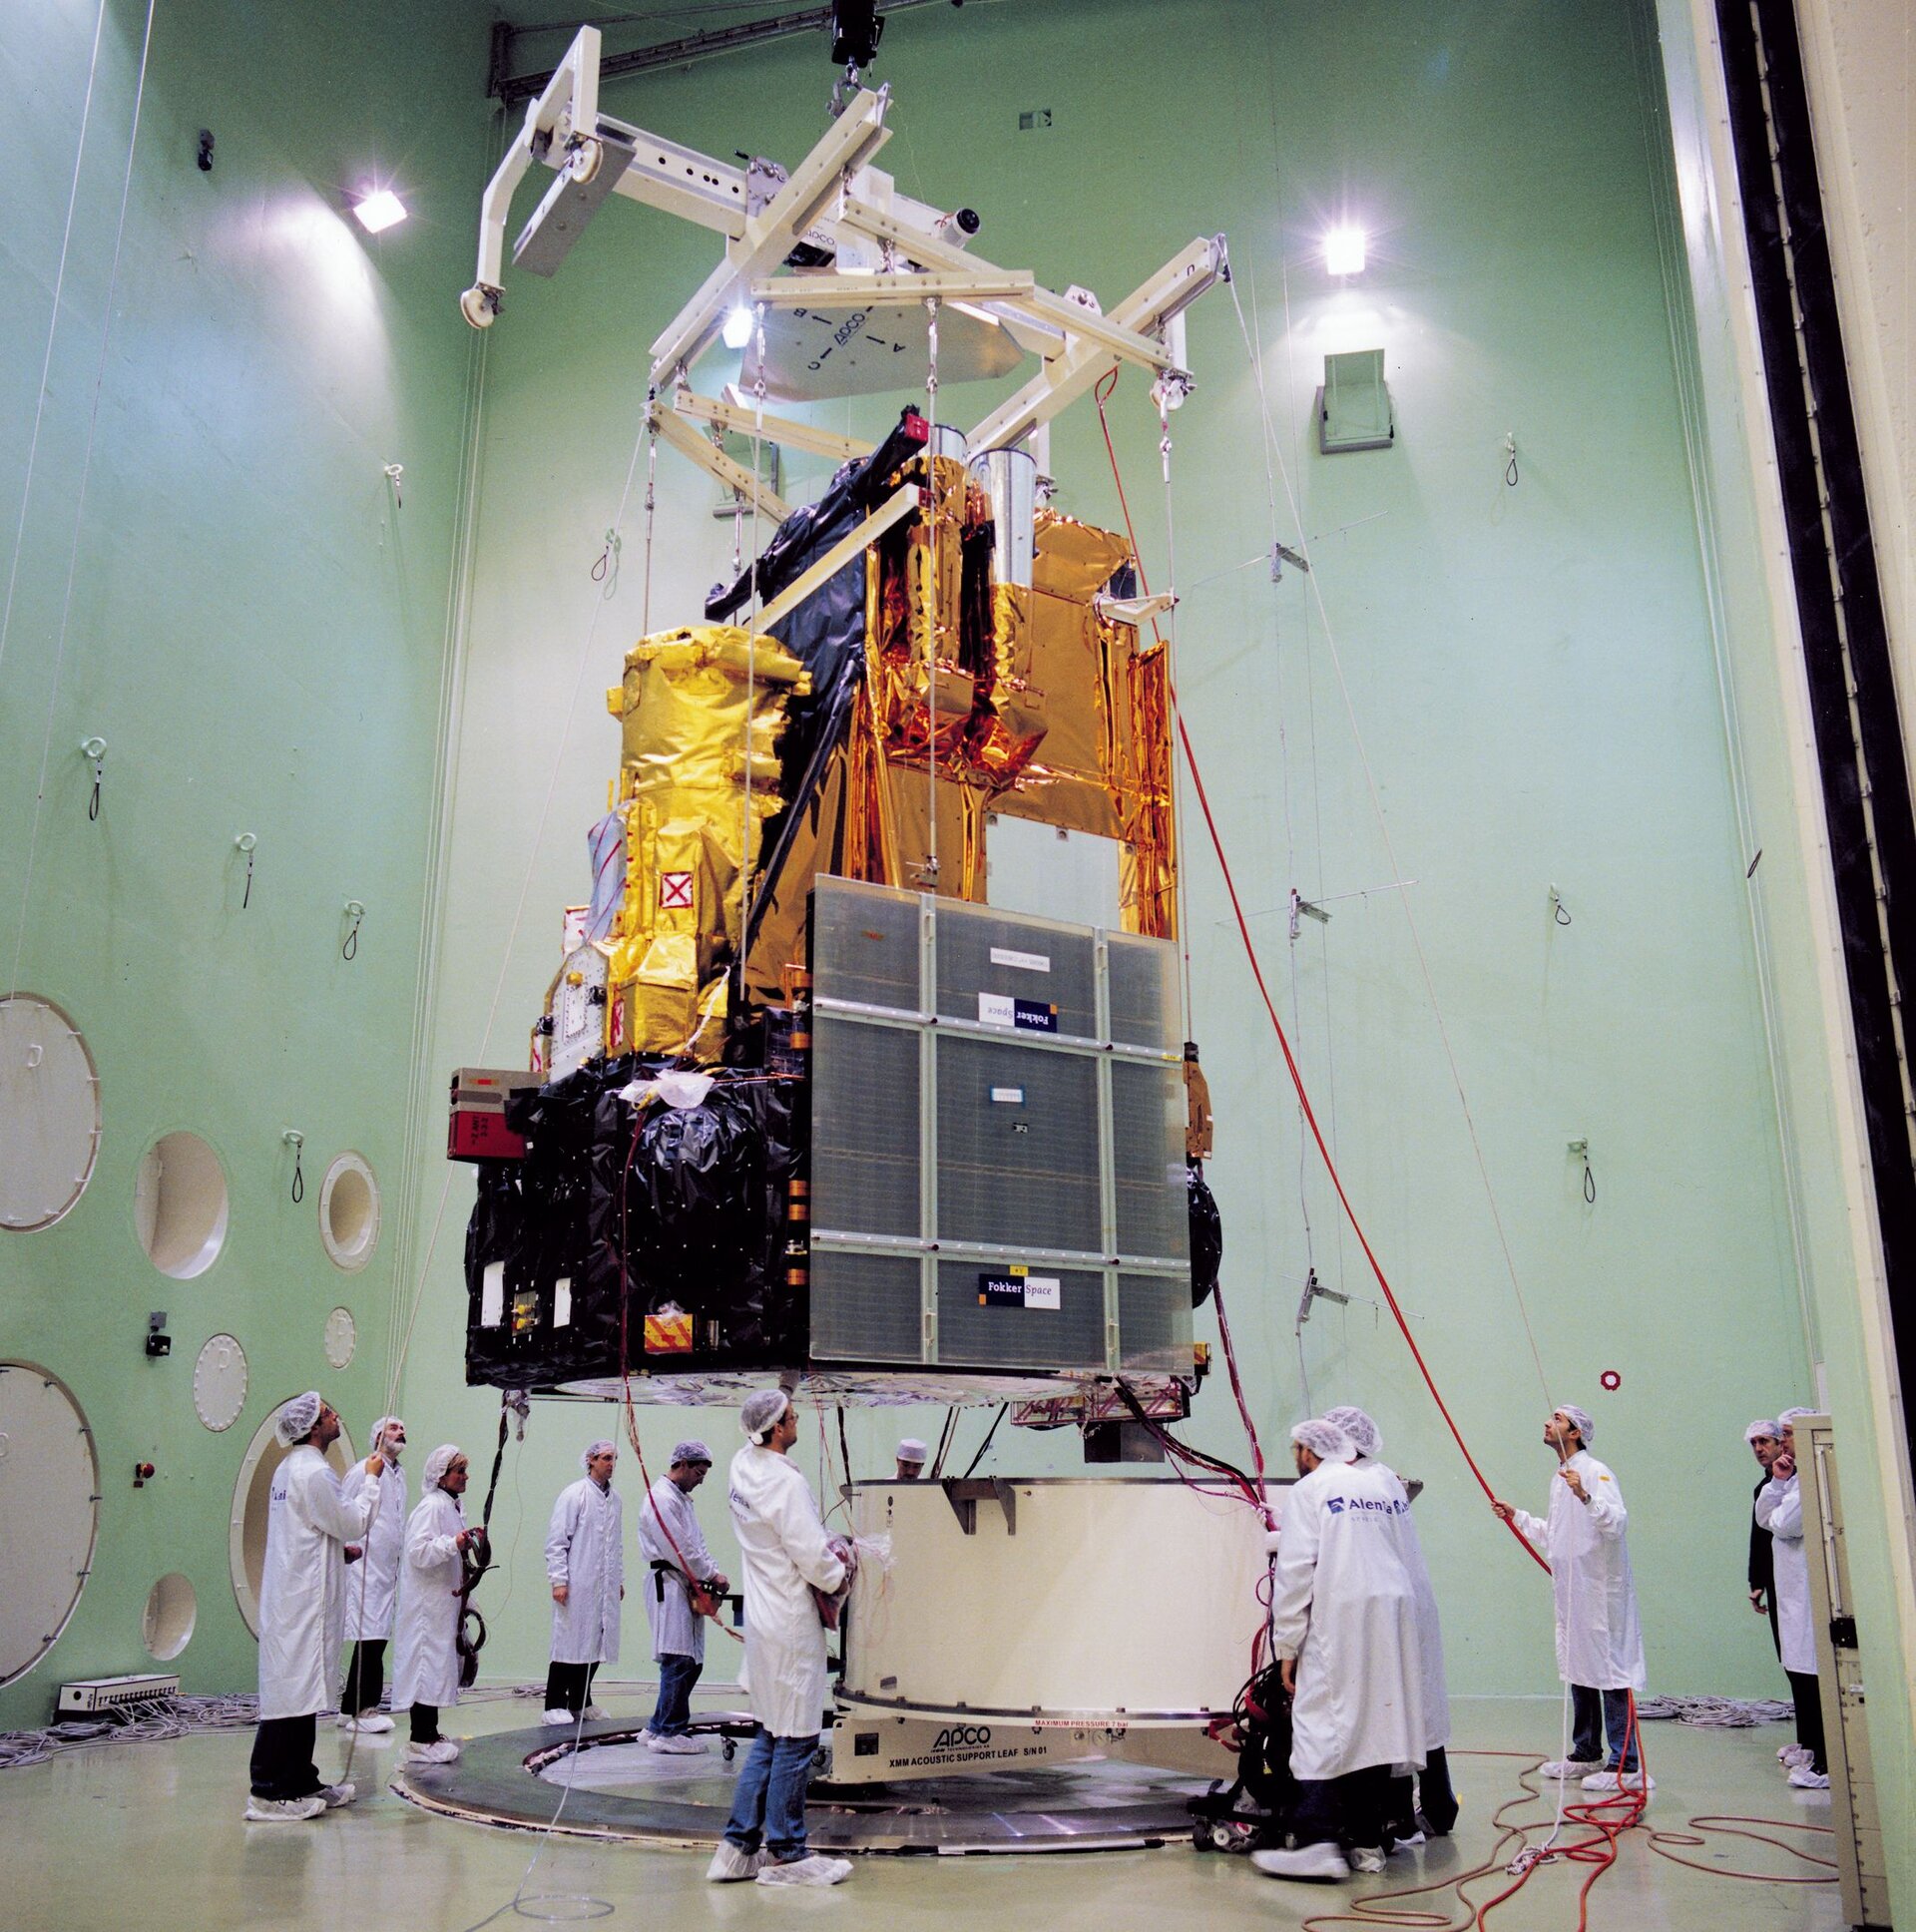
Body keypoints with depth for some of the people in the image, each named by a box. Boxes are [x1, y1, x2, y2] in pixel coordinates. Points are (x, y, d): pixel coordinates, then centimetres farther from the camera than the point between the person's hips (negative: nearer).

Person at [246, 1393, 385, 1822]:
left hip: (294, 1597, 11)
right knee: (294, 1689, -8)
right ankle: (270, 1794, -5)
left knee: (301, 1689, 14)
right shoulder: (312, 1473, -18)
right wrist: (372, 1479, 0)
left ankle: (301, 1783, 21)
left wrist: (367, 1467, 29)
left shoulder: (291, 1469, 14)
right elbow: (353, 1524, -11)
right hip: (304, 1599, -11)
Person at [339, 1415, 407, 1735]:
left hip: (390, 1568, 8)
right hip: (366, 1566, -8)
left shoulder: (401, 1475, 18)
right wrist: (348, 1546, -21)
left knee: (377, 1639, 8)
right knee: (369, 1639, -8)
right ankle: (358, 1710, -1)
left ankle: (357, 1708, 15)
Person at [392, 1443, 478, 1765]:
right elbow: (418, 1551, -24)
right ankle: (421, 1741, -3)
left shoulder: (452, 1506, 15)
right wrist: (453, 1543, -32)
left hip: (445, 1599, 10)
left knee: (440, 1662, 13)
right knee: (428, 1661, -7)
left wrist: (469, 1543, 13)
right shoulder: (431, 1506, -16)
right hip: (427, 1602, -10)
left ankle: (429, 1734, 21)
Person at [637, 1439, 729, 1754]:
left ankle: (658, 1729, 18)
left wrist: (713, 1573, 5)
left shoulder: (682, 1498, 20)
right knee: (679, 1660, -8)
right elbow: (679, 1549, -16)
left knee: (690, 1660, 11)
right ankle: (670, 1732, -1)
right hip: (669, 1584, -10)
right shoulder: (661, 1498, -12)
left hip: (687, 1586, 10)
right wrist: (711, 1575, -9)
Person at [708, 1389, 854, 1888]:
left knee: (768, 1736, 17)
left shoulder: (743, 1467, 5)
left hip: (762, 1618, 9)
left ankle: (739, 1847, 22)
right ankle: (784, 1855, 12)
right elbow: (814, 1562, -19)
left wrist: (830, 1549, 7)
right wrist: (840, 1571, 0)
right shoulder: (785, 1483, -21)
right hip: (790, 1626, -9)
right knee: (795, 1739, 2)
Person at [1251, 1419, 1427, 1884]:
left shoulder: (1310, 1490, -1)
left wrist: (1287, 1645, -4)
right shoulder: (1386, 1484, 17)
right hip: (1393, 1620, 6)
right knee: (1376, 1725, 10)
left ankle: (1317, 1841, -16)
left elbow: (1296, 1572, -7)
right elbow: (1408, 1558, 21)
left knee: (1321, 1727, -7)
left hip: (1337, 1623, -6)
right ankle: (1367, 1842, 13)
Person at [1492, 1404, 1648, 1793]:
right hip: (1570, 1592, 10)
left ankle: (1625, 1765, -5)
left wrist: (1585, 1496, -41)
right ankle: (1586, 1754, 27)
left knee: (1610, 1672, -8)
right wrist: (1516, 1516, 29)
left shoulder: (1595, 1473, -13)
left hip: (1600, 1592, -10)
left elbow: (1617, 1522, -28)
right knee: (1579, 1672, 17)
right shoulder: (1560, 1479, 17)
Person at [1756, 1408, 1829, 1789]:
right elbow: (1765, 1518, 14)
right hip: (1793, 1588, 10)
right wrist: (1778, 1482, 1)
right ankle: (1809, 1747, 28)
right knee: (1798, 1670, 17)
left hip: (1812, 1589, -10)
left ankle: (1827, 1762, -5)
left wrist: (1778, 1514, 1)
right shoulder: (1796, 1477, 17)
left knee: (1813, 1672, -9)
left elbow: (1785, 1524, -21)